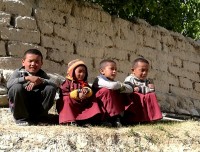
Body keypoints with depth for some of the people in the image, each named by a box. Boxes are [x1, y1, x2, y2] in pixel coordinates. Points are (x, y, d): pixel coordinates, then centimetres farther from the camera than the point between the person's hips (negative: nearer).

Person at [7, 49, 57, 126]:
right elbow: (9, 84, -25)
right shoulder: (18, 72, -5)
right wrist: (27, 78, -33)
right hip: (20, 105, -3)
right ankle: (20, 118, -11)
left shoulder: (41, 74, 4)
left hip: (36, 105, 3)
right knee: (17, 87, -31)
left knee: (51, 88, -15)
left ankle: (37, 116, 0)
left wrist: (41, 81, -29)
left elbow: (54, 84, -12)